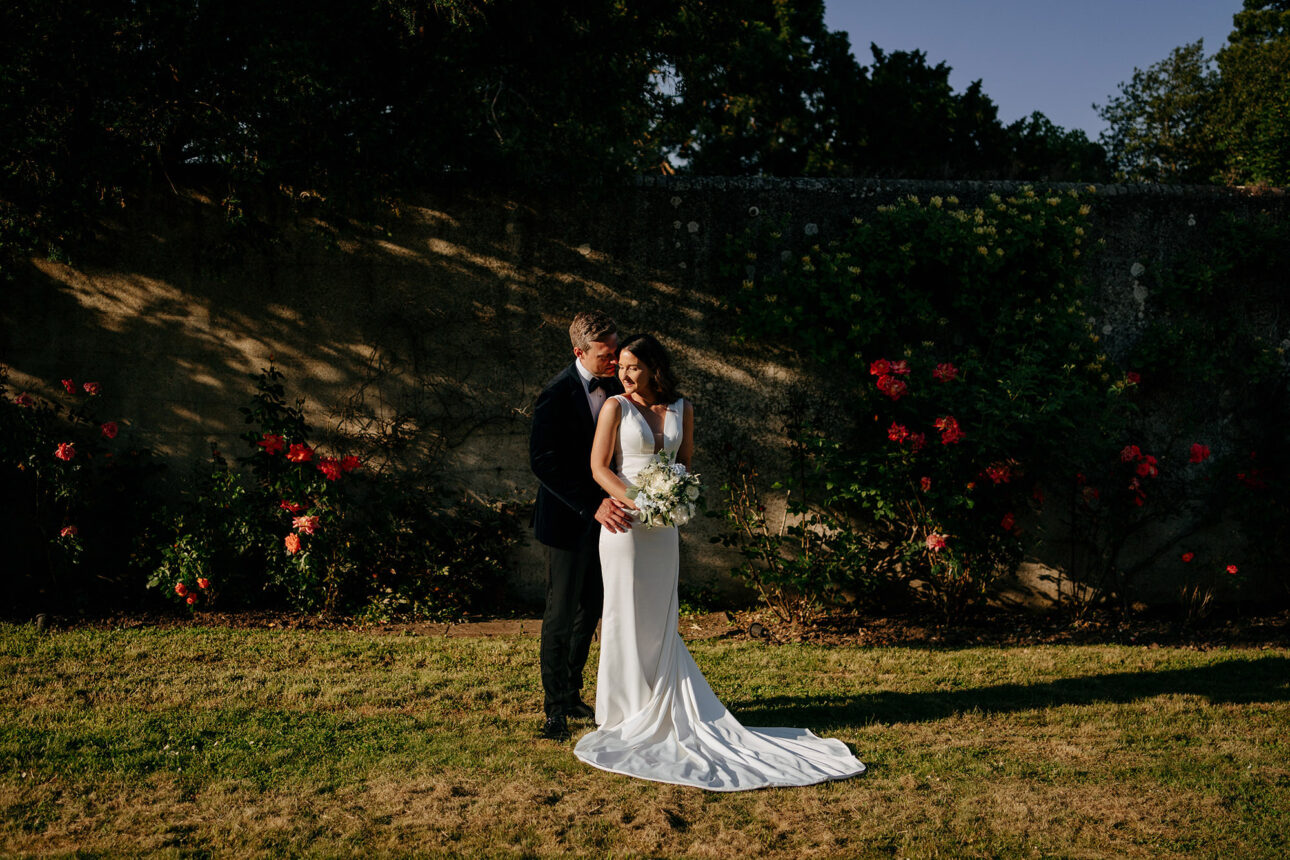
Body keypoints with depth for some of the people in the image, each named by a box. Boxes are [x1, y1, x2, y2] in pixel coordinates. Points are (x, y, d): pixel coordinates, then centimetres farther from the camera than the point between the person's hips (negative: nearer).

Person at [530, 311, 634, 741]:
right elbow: (543, 462, -20)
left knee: (589, 612, 15)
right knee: (562, 615, 1)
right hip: (570, 522, -7)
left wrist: (611, 501, 0)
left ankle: (572, 694, 29)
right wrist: (593, 506, -25)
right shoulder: (557, 394, -17)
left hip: (601, 516, 7)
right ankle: (555, 708, 13)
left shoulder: (612, 388, 5)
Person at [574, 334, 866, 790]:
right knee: (625, 615, 3)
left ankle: (663, 711, 22)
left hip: (663, 525, 4)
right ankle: (624, 712, 14)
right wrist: (634, 500, -19)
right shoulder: (616, 407, -4)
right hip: (625, 522, -3)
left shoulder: (682, 409, 7)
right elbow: (599, 466, -6)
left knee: (660, 618, 10)